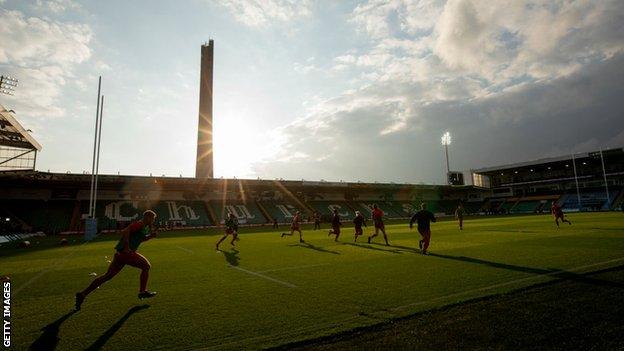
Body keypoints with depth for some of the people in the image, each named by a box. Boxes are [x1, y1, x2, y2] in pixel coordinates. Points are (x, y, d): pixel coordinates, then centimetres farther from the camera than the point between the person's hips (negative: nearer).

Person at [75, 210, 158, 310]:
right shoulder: (140, 224, -12)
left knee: (107, 276, 14)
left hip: (120, 253, 10)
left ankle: (82, 294, 20)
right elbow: (125, 231, -24)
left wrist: (150, 236, 14)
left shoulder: (146, 227, 18)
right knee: (146, 266, -3)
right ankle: (143, 291, 4)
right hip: (125, 252, -10)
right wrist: (127, 246, -23)